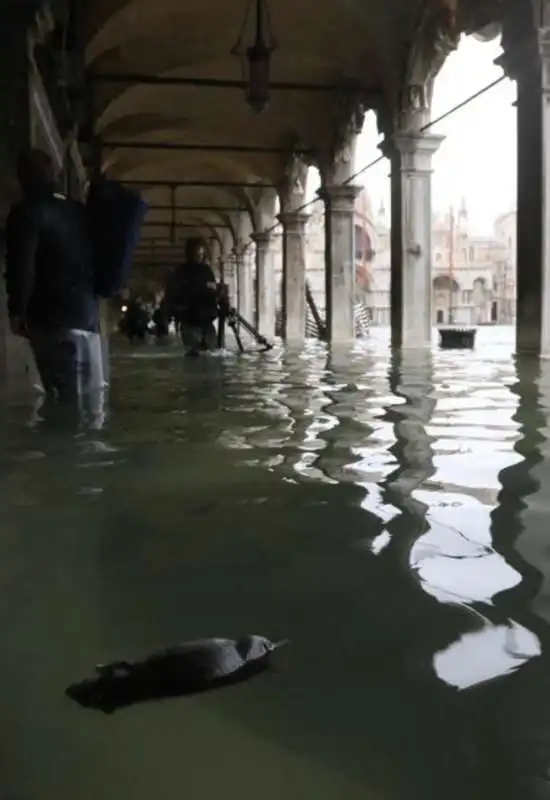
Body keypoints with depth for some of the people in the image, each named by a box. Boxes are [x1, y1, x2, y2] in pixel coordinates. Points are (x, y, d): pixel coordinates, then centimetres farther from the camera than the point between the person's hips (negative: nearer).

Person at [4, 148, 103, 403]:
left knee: (65, 398, -9)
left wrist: (17, 311, -5)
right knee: (88, 398, 9)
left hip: (52, 317, -7)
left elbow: (21, 265, -13)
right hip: (88, 312, 7)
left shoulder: (28, 211, -6)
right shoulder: (79, 211, 15)